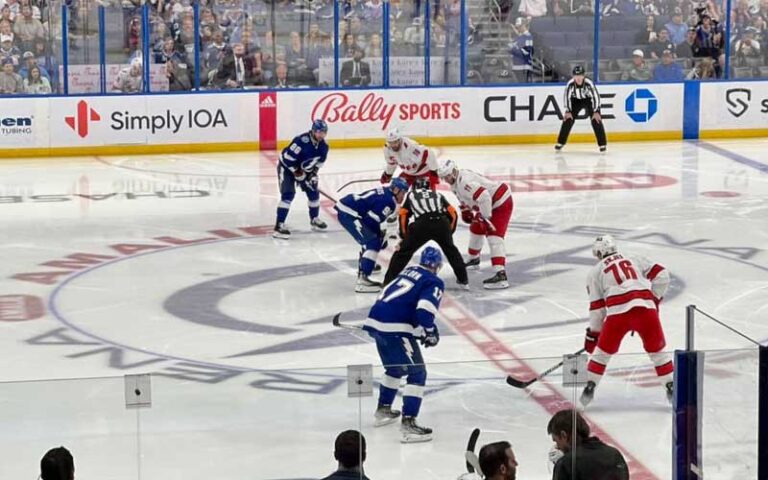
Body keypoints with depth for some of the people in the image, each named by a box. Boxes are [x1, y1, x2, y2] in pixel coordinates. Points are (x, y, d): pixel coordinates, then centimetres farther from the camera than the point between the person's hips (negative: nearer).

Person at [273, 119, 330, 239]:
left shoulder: (323, 146, -10)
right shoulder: (302, 141, -34)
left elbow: (319, 161, 7)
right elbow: (288, 158, -31)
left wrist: (313, 173, -6)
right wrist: (298, 174, -26)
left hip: (304, 169, 8)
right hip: (287, 167, -8)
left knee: (313, 192, 11)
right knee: (288, 194, -20)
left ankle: (315, 220, 32)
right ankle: (279, 225, -22)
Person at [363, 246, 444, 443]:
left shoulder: (408, 272, 23)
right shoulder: (434, 283, -1)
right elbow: (424, 309, -16)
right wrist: (430, 333, -2)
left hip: (375, 320, 8)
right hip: (395, 329, -8)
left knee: (395, 368, 30)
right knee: (417, 374, -3)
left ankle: (383, 410, 42)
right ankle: (408, 424, -12)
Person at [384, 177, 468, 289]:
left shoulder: (411, 195, 29)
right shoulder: (438, 195, 33)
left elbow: (403, 215, 20)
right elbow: (452, 213, 24)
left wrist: (404, 235, 27)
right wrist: (449, 232, 33)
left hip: (421, 225, -2)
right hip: (442, 223, 2)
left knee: (403, 251, 11)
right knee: (451, 250, 26)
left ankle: (388, 281, 7)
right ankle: (463, 280, 24)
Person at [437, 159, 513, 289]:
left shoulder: (465, 181, -27)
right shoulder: (456, 181, 6)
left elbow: (484, 197, -36)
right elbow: (464, 197, 25)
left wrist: (486, 217, -30)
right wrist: (465, 210, 11)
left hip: (501, 202, -11)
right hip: (490, 203, 11)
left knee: (493, 236, -21)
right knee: (476, 228, 26)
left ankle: (500, 275, -34)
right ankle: (473, 259, 51)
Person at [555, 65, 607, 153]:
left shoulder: (589, 83, -34)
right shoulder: (570, 84, -27)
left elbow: (595, 96, -27)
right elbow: (567, 97, -15)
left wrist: (596, 112, -28)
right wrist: (568, 111, -16)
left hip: (589, 100, -2)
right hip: (576, 100, 2)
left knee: (596, 120, -15)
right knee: (568, 119, -6)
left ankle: (602, 144, -8)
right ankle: (560, 142, 6)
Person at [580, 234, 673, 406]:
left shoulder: (596, 271, 20)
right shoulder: (635, 259, 25)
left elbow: (597, 307, 17)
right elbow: (661, 275, 15)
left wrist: (592, 334, 24)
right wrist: (655, 299, 24)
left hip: (618, 311, -1)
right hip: (646, 307, 1)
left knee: (603, 350, 19)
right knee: (657, 349, 16)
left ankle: (590, 387, 18)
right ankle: (670, 387, 11)